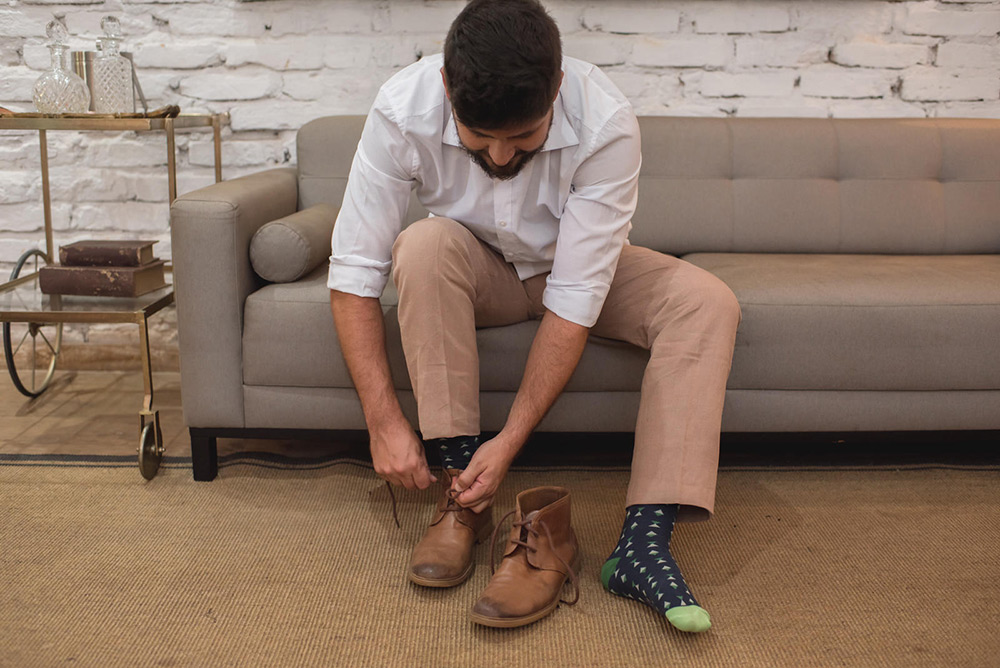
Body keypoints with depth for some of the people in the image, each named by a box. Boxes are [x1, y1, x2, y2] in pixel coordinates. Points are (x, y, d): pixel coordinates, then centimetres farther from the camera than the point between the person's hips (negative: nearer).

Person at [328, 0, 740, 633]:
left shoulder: (607, 124, -32)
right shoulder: (403, 110, -29)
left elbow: (575, 301, -31)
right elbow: (353, 274, -25)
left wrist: (511, 439, -34)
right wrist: (385, 421, -31)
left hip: (577, 267, 0)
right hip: (475, 269, 0)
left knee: (707, 303, -25)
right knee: (424, 244, -34)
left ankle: (644, 541, -30)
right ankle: (463, 493, -25)